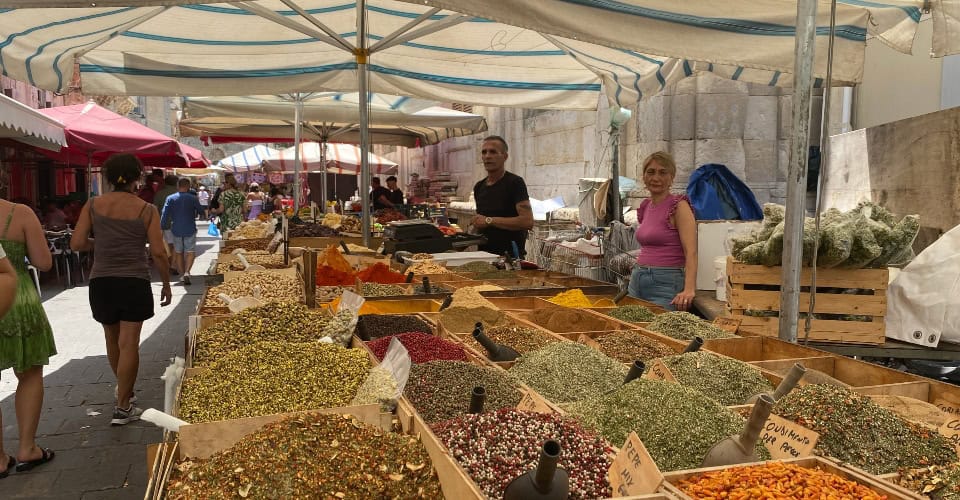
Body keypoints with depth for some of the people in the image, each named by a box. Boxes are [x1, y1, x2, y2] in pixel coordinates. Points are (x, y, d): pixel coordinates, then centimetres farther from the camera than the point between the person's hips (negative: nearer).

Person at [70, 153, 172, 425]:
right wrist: (166, 284, 4)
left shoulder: (93, 205, 0)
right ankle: (123, 408, 3)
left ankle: (125, 390, 40)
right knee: (128, 343, 0)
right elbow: (158, 252, -8)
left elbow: (77, 243, -4)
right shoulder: (147, 210, -6)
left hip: (101, 281, 3)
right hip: (134, 282, -3)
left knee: (112, 338, 20)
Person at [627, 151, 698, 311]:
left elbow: (691, 252, -19)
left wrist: (689, 290, -31)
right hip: (637, 279, 7)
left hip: (666, 282, -7)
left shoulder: (679, 206, -9)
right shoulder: (645, 206, 12)